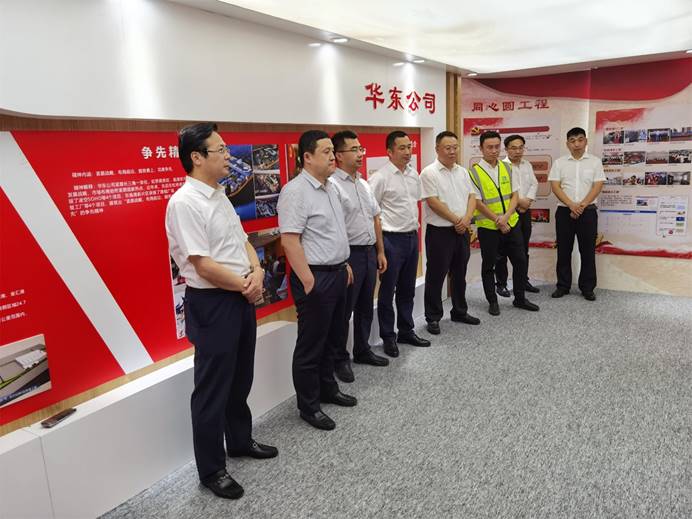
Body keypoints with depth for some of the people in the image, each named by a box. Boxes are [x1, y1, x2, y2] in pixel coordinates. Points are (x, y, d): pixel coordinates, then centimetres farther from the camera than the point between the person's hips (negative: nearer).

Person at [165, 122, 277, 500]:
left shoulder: (220, 197, 10)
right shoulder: (184, 203, -18)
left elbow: (242, 242, 14)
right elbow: (203, 265, -22)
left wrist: (257, 273, -6)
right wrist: (246, 286, -11)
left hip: (241, 297, 9)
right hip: (211, 303, -9)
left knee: (240, 378, 21)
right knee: (213, 388, 5)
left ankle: (240, 440, 41)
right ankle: (211, 469, 22)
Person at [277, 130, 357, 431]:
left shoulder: (331, 188, 12)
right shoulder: (296, 191, -17)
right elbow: (289, 240, -22)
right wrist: (309, 282, -23)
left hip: (337, 273, 9)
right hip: (315, 277, -9)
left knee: (331, 339, 20)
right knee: (311, 345, 4)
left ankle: (327, 389, 38)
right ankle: (308, 406, 19)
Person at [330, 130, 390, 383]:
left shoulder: (364, 184, 13)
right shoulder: (333, 185, -15)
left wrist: (380, 251, 15)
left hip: (370, 252, 8)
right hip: (349, 255, -8)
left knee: (365, 307, 18)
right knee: (344, 311, 3)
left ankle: (362, 351, 34)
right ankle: (340, 359, 18)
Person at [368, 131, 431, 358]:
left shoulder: (414, 174, 9)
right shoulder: (380, 177, -14)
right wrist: (380, 239, -12)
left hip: (412, 237, 7)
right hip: (392, 239, -7)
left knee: (407, 289, 16)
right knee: (388, 290, 4)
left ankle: (406, 331, 30)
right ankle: (388, 337, 17)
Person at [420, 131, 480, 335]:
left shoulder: (462, 172, 11)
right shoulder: (429, 173, -10)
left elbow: (472, 196, 7)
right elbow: (434, 203, -16)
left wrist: (467, 219, -11)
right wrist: (457, 220, -12)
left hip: (462, 231, 7)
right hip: (439, 232, -6)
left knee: (460, 274, 17)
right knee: (436, 276, 2)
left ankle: (460, 311, 31)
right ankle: (433, 318, 13)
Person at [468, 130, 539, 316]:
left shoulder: (508, 168, 6)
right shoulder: (474, 172, -9)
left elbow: (515, 196, 3)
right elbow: (478, 203, -11)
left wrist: (506, 216, -13)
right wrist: (498, 221, -13)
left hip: (511, 223, 5)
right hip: (488, 226, -4)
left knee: (520, 261, 10)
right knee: (488, 265, 7)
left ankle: (519, 298, 27)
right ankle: (492, 302, 22)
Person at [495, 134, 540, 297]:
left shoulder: (528, 165, 13)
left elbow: (534, 184, 9)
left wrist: (527, 200, -9)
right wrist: (519, 201, -15)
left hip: (525, 212, 7)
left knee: (524, 249, 14)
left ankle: (523, 281, 26)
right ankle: (501, 283, 8)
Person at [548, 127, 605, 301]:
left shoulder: (595, 161, 4)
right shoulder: (559, 162, 5)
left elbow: (597, 186, -3)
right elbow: (555, 187, -4)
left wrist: (582, 205, -14)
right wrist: (571, 205, -14)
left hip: (588, 211, 0)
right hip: (564, 211, 1)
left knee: (588, 251, 4)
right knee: (564, 250, 6)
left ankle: (587, 288, 13)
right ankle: (563, 286, 16)